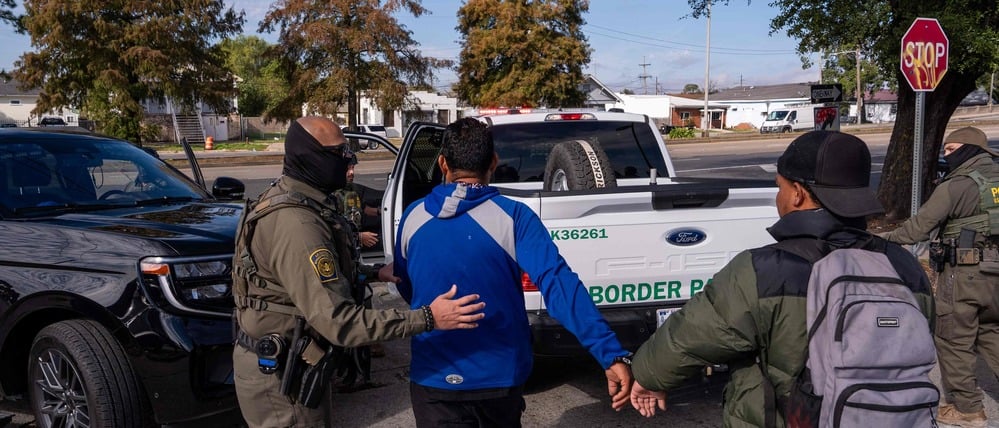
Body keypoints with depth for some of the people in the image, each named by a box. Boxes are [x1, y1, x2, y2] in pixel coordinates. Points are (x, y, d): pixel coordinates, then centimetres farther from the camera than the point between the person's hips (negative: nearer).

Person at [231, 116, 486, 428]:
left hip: (277, 362, 10)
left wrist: (374, 274, 13)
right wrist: (427, 318, -35)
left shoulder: (285, 196, 5)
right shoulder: (296, 224, -30)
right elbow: (337, 322, -35)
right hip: (280, 374, -10)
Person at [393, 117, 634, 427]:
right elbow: (559, 284, -24)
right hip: (499, 378, 0)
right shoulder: (513, 217, -14)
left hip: (432, 380, 0)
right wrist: (612, 355, -26)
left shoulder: (412, 216, -3)